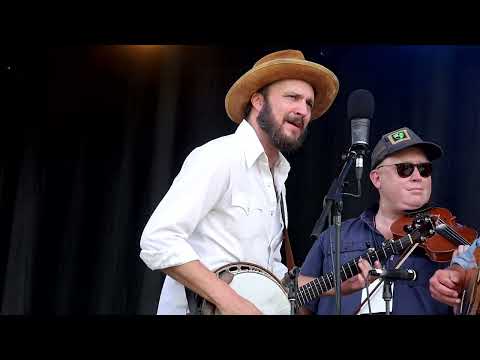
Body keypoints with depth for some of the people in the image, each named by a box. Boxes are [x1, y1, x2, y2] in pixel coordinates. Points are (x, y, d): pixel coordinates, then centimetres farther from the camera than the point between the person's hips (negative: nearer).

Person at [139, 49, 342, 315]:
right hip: (200, 308, -7)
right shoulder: (219, 157, -12)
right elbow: (157, 241, -21)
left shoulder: (277, 177, 13)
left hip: (257, 303, 7)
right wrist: (231, 302, -25)